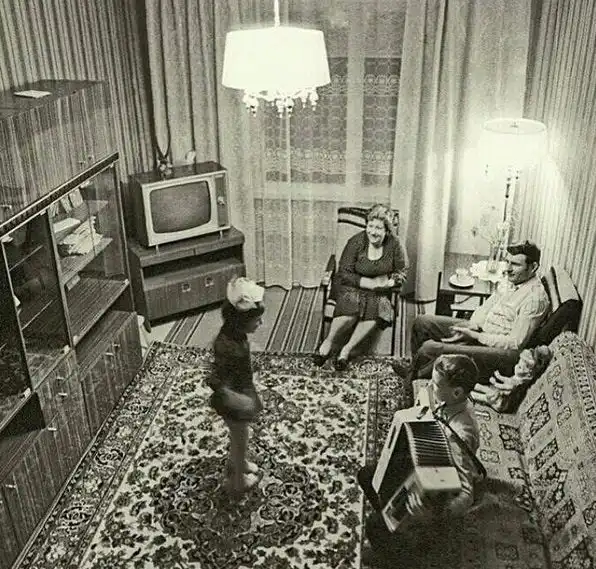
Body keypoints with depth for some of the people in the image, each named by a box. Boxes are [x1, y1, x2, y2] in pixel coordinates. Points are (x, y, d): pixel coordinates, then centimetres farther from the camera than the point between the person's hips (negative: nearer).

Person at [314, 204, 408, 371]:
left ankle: (347, 349, -18)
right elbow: (344, 273, -11)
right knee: (352, 305, -34)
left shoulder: (393, 244, -6)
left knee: (378, 307, -31)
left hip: (379, 291, 2)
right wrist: (371, 283, -19)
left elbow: (401, 273, 7)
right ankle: (328, 342, -10)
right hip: (350, 286, -2)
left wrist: (390, 281, -16)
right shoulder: (356, 242, -13)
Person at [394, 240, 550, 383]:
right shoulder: (509, 282, 6)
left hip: (503, 352, -10)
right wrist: (470, 326, -5)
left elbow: (515, 343, -23)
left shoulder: (535, 297, -21)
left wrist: (474, 336, -19)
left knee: (430, 348, -23)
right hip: (481, 330, 10)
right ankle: (417, 368, 20)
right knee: (423, 322, 6)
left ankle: (412, 374, 7)